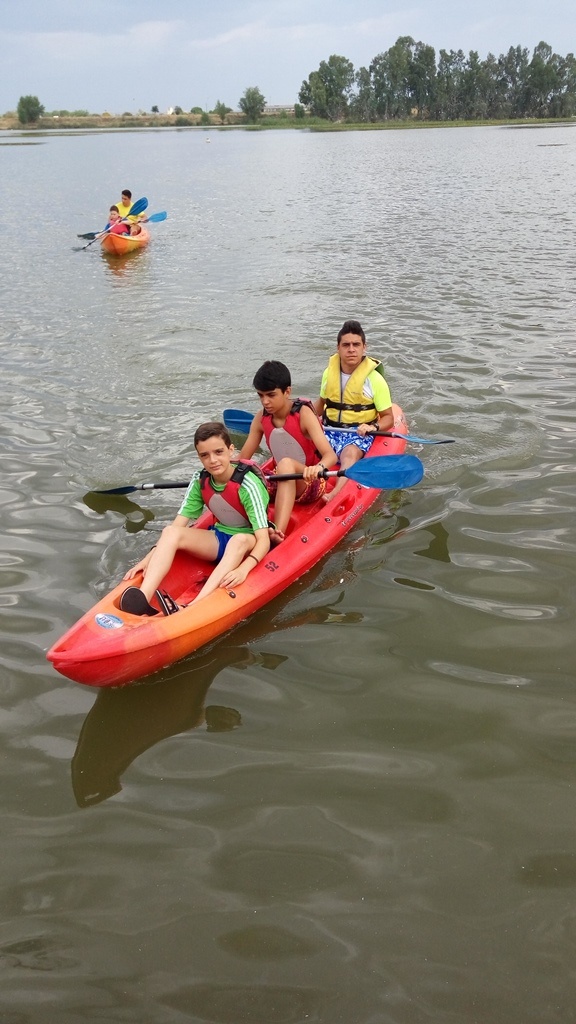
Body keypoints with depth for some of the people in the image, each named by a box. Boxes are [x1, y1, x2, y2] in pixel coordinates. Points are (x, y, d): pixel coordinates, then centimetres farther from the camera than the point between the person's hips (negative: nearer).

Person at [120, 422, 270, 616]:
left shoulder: (247, 484, -22)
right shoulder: (200, 481, -5)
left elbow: (263, 539, -28)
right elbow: (177, 526, -8)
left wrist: (243, 568, -46)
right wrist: (149, 558, -23)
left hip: (248, 547, -5)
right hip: (218, 540, 5)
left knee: (239, 540, -40)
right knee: (170, 532, -20)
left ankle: (193, 608, -57)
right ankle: (142, 599, -42)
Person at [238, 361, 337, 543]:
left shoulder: (303, 414, -16)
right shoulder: (261, 419, -1)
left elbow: (331, 456, -27)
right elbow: (243, 459, 2)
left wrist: (318, 467, -51)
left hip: (311, 484, -5)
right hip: (281, 483, 5)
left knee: (286, 463, -37)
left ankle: (278, 531, -55)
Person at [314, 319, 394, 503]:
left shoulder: (374, 379, -5)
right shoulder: (329, 372, 7)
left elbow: (388, 417, -1)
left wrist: (374, 427, -22)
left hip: (359, 433, -5)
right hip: (329, 429, 5)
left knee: (350, 454, -38)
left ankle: (335, 495, -61)